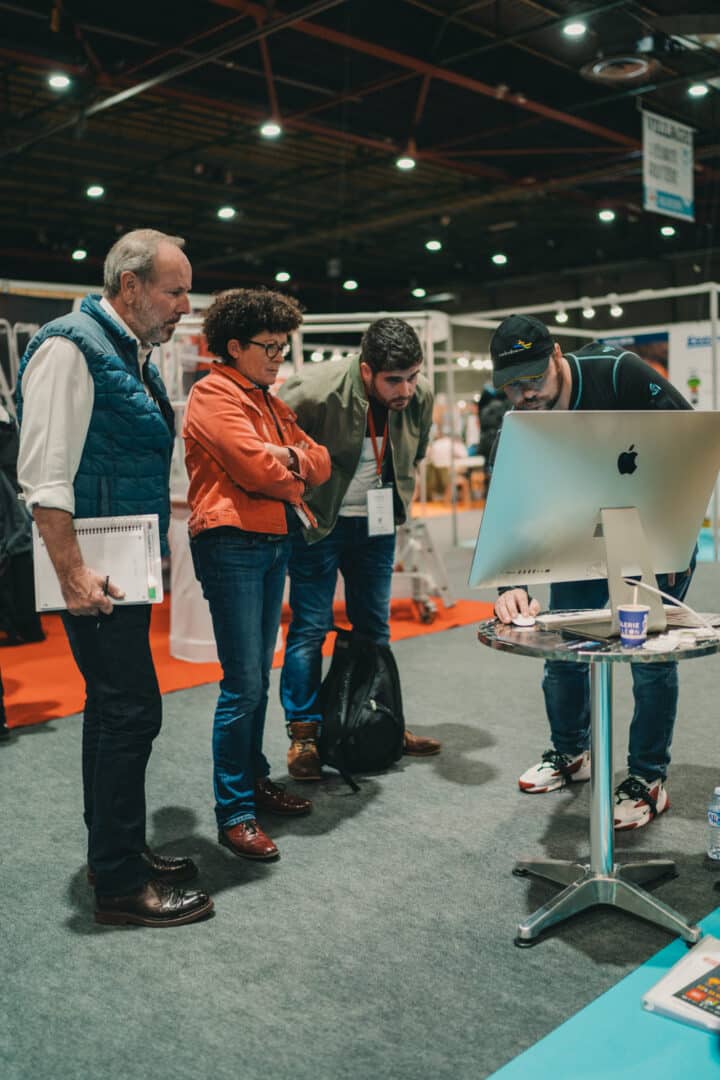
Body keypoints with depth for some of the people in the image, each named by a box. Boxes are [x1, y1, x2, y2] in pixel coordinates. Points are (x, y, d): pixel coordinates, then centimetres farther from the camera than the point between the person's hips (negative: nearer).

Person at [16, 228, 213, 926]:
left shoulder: (134, 357, 16)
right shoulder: (71, 346, -12)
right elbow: (44, 475, -20)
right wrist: (73, 574, -24)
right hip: (93, 570, -10)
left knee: (113, 708, 16)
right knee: (131, 711, -6)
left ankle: (115, 854, 30)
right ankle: (119, 886, 7)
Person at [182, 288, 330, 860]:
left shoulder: (271, 402, 20)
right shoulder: (214, 395, -8)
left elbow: (320, 463, 13)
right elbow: (257, 469, -19)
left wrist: (291, 457, -7)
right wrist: (291, 480, 1)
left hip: (275, 542, 9)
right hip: (232, 543, -9)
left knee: (258, 677, 15)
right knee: (243, 685, -8)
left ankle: (254, 780, 27)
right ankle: (233, 812, 1)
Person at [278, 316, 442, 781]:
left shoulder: (420, 395, -9)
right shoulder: (314, 393, -27)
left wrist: (397, 498, 9)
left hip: (375, 523, 5)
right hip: (316, 521, -5)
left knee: (375, 626, 14)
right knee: (310, 626, -2)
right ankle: (303, 734, 10)